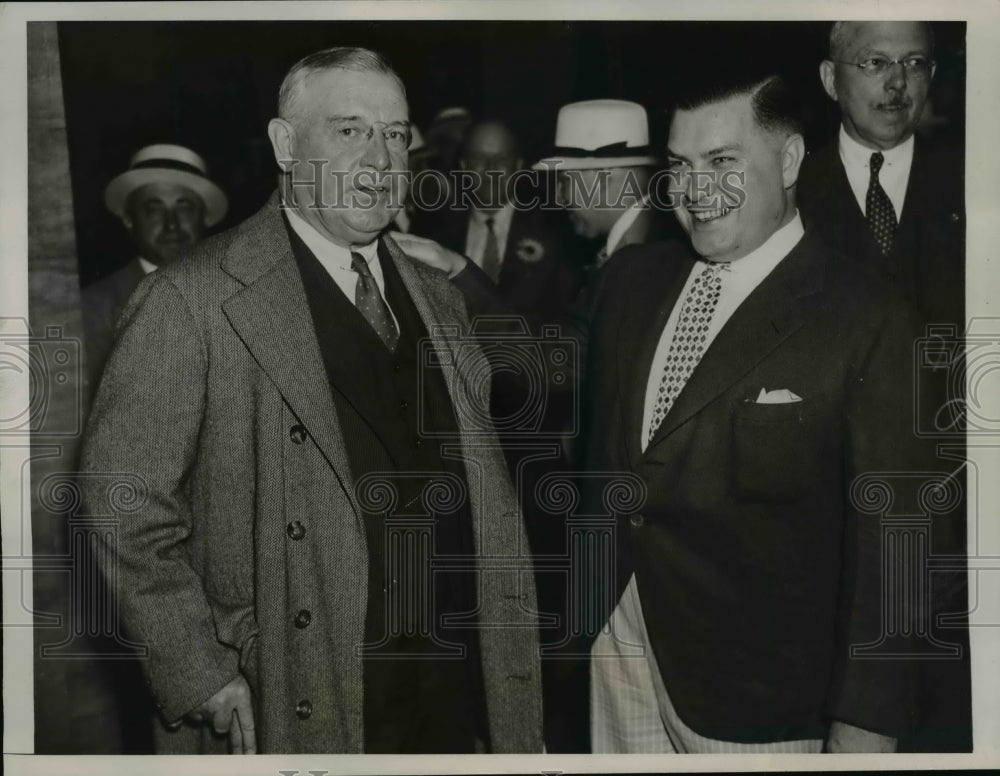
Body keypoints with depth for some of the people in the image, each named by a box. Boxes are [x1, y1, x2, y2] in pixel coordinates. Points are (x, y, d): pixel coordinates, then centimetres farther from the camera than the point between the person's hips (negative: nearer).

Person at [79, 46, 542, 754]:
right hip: (309, 714, -4)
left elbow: (490, 502, 10)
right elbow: (126, 512, -11)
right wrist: (207, 681, -12)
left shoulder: (438, 300, 9)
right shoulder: (192, 302, -10)